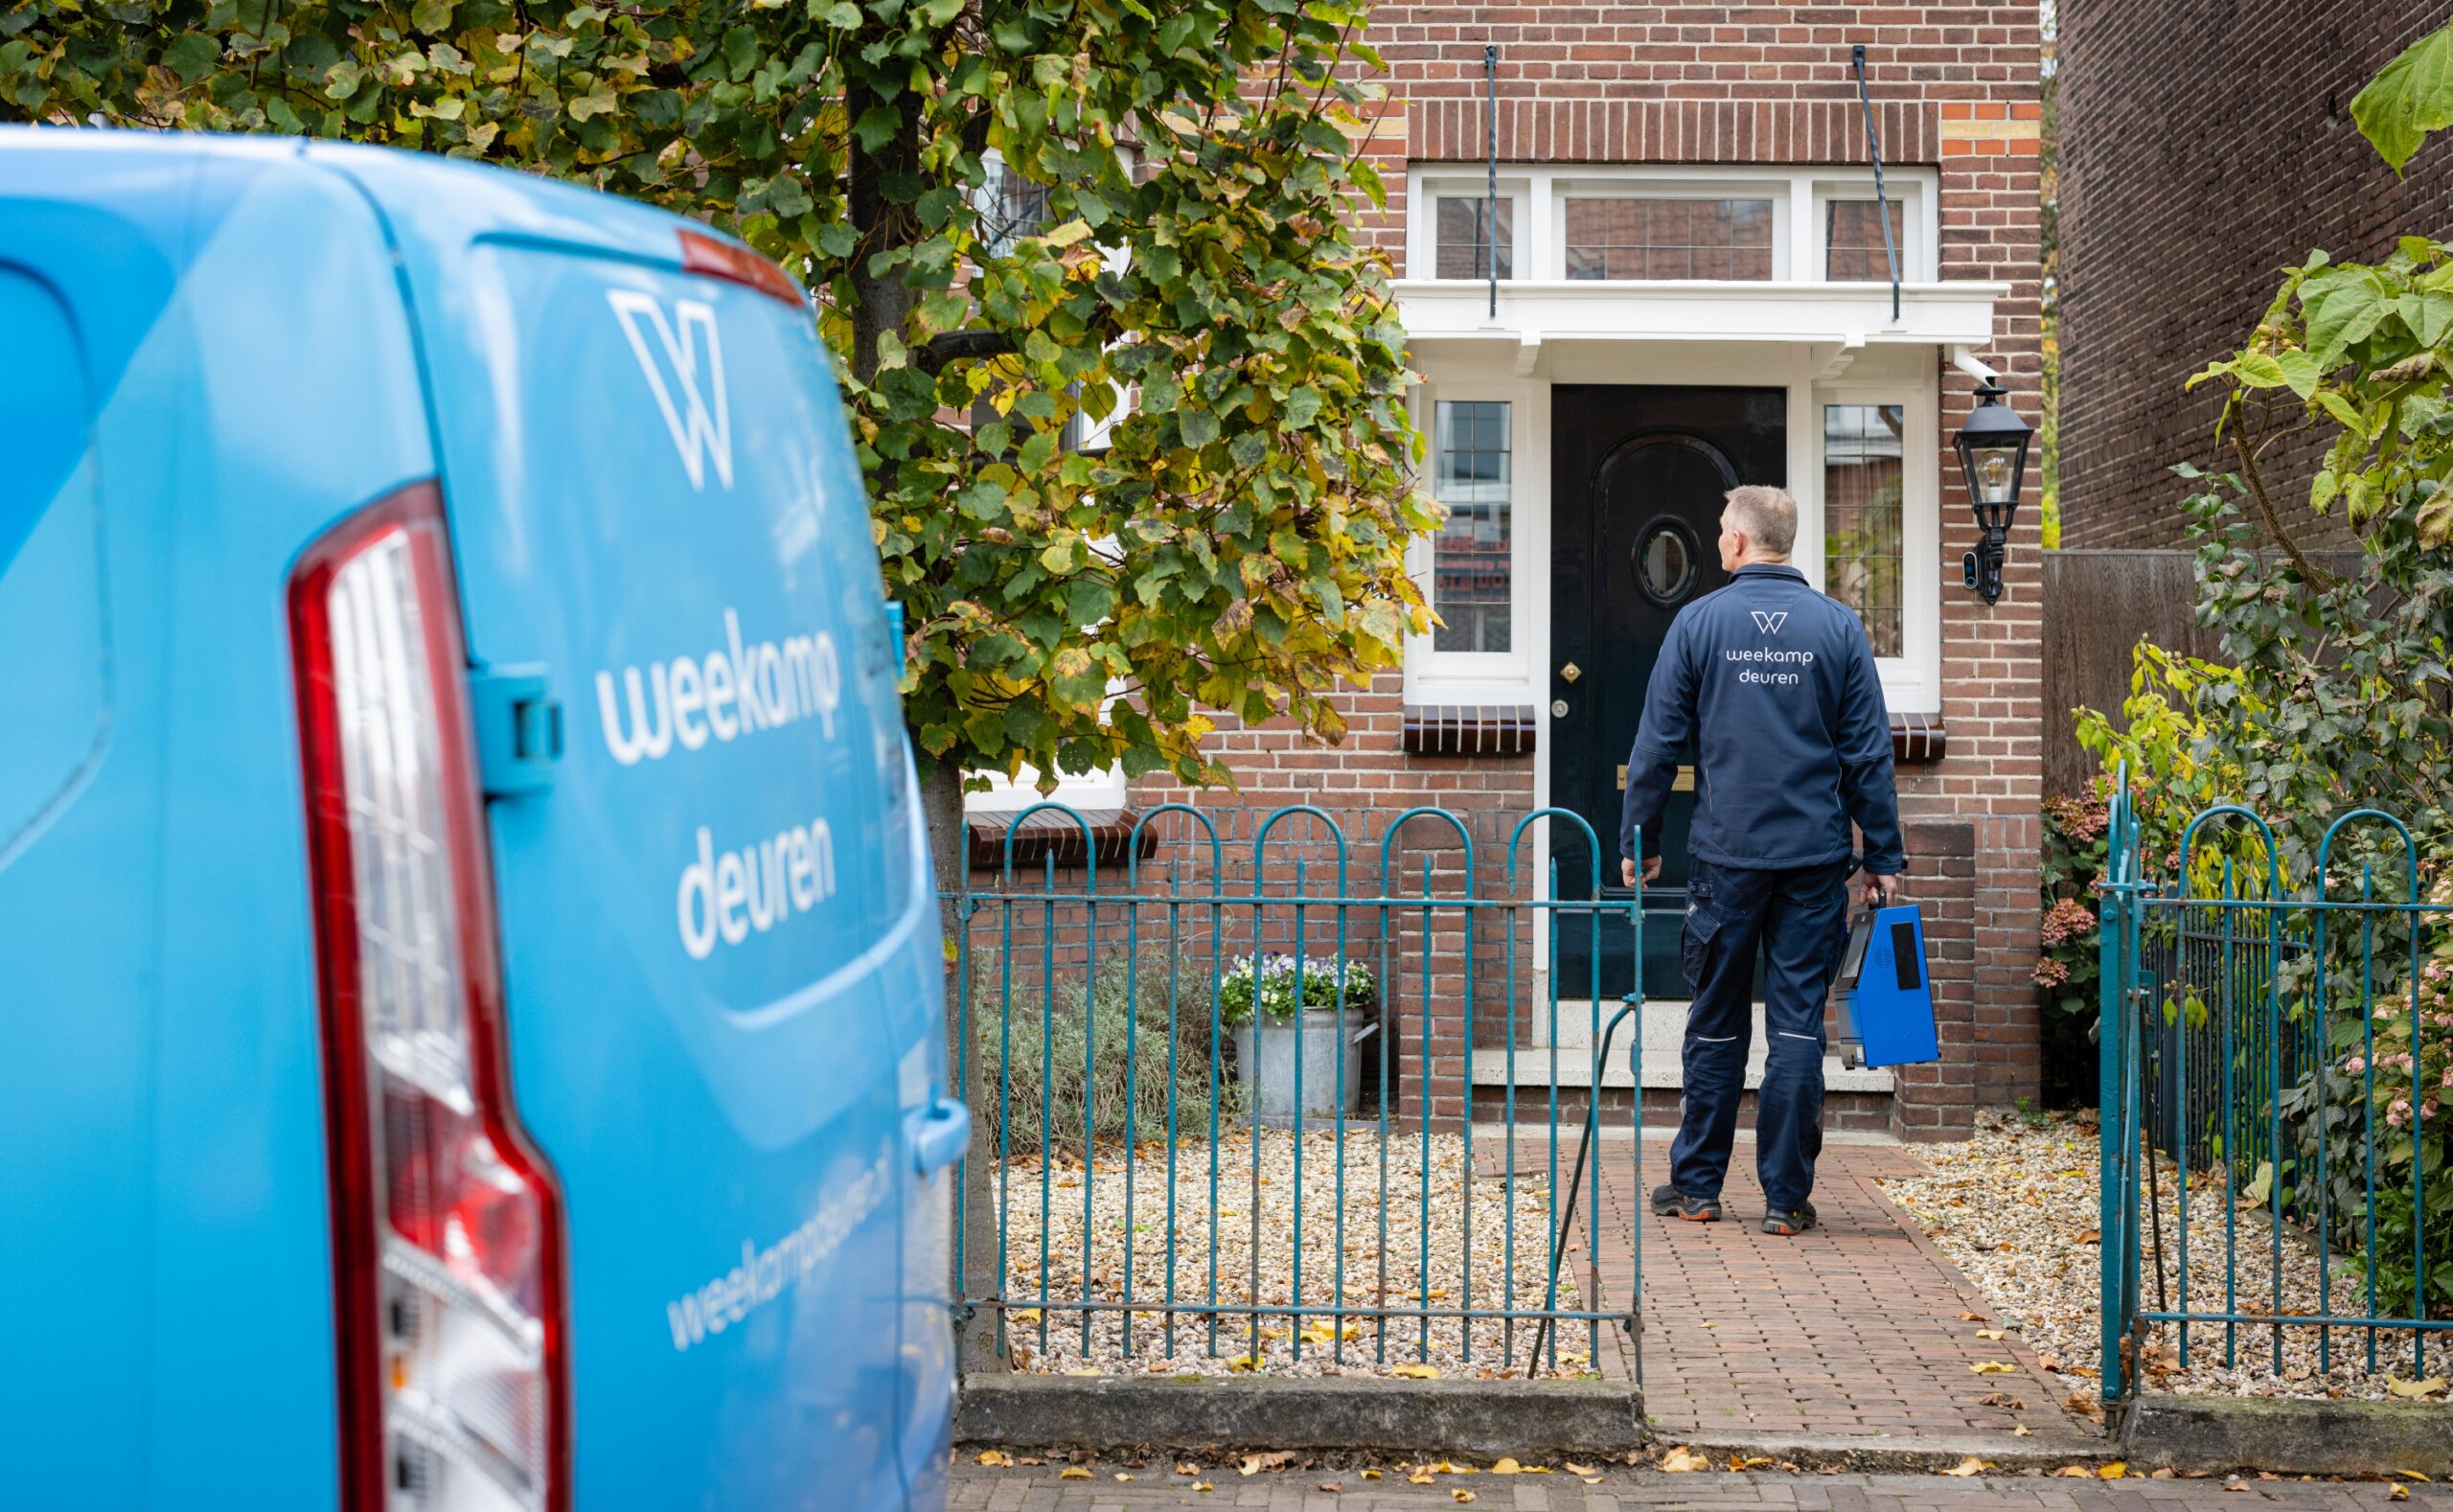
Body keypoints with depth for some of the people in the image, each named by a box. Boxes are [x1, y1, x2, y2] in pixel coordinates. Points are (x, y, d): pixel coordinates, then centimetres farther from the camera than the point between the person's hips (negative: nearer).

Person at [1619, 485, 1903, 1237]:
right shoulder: (1838, 626, 1)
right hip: (1814, 860, 0)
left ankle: (1696, 1185, 16)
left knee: (1718, 1025, 10)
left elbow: (1659, 743, 0)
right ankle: (1786, 1195, 5)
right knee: (1798, 1024, 3)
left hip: (1725, 855, 0)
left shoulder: (1699, 622, -1)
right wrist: (1883, 856, 6)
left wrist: (1639, 838, 10)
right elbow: (1869, 751, 1)